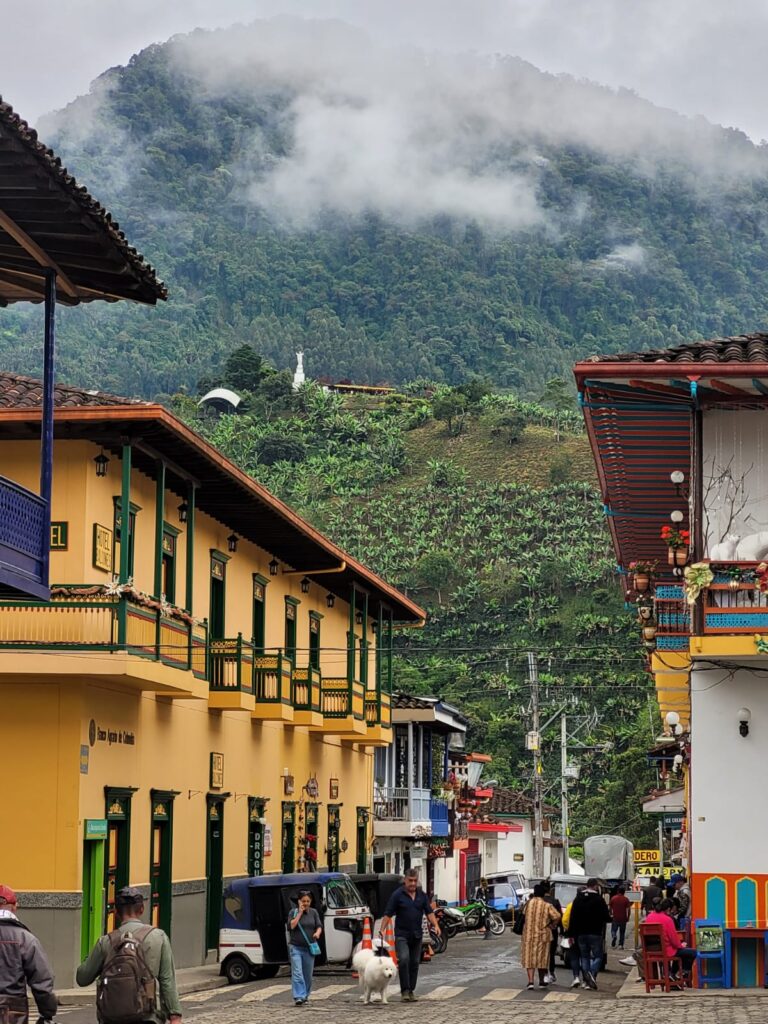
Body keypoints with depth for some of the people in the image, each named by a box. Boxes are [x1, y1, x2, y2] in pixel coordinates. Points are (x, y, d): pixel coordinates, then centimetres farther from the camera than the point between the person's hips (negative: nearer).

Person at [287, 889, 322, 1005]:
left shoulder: (313, 912, 9)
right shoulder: (294, 912, 1)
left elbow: (319, 926, 7)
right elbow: (291, 926, -13)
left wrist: (317, 933, -15)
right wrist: (300, 913, -13)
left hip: (309, 947, 3)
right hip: (296, 947, -3)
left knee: (308, 974, 7)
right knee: (297, 973, -14)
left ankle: (305, 996, 19)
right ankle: (298, 997, -21)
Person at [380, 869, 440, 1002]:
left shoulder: (422, 895, 8)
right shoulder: (397, 895, -5)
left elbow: (429, 912, 9)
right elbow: (388, 914, -7)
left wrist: (435, 925, -8)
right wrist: (382, 930, -17)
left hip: (416, 935, 5)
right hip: (402, 934, -5)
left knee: (414, 963, 7)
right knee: (404, 959, -20)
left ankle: (411, 991, 15)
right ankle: (404, 991, -16)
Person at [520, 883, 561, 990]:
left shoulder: (528, 903, -3)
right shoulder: (547, 906, -9)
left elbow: (524, 916, 5)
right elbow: (557, 917, -18)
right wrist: (551, 925, -2)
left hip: (528, 934, 1)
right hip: (543, 935, -1)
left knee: (529, 958, 4)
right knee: (541, 958, 12)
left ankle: (530, 981, -8)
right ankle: (542, 981, 20)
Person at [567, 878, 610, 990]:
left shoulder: (578, 899, 8)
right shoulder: (599, 900, -7)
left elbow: (572, 918, 6)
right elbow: (606, 917, -7)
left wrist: (571, 934, 7)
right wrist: (609, 917, 18)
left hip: (580, 933, 4)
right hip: (595, 933, -4)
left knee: (584, 957, 11)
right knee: (597, 956, 3)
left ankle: (587, 981, 5)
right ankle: (592, 973, -23)